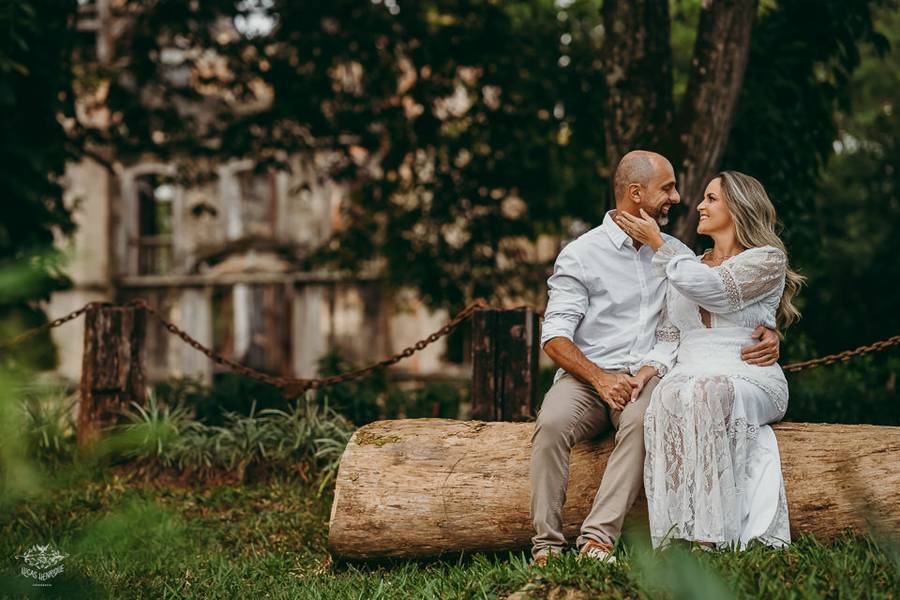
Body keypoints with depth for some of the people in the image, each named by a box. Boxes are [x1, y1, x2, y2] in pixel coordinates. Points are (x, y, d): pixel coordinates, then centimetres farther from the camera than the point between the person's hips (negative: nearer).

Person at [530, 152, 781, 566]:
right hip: (586, 376, -2)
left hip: (647, 376, 2)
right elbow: (555, 336, -2)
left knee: (643, 420, -35)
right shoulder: (580, 255, 6)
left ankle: (599, 538, -41)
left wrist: (766, 332, -2)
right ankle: (546, 544, -30)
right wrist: (599, 377, -19)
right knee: (552, 423, -35)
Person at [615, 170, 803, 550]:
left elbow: (712, 289, -10)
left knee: (705, 391, -39)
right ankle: (679, 535, -42)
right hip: (690, 373, 4)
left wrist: (657, 243, 1)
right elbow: (669, 337, 20)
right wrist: (650, 368, -3)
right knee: (666, 398, -34)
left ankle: (708, 536, -42)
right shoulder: (687, 267, 25)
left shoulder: (768, 260, 6)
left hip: (750, 379, -4)